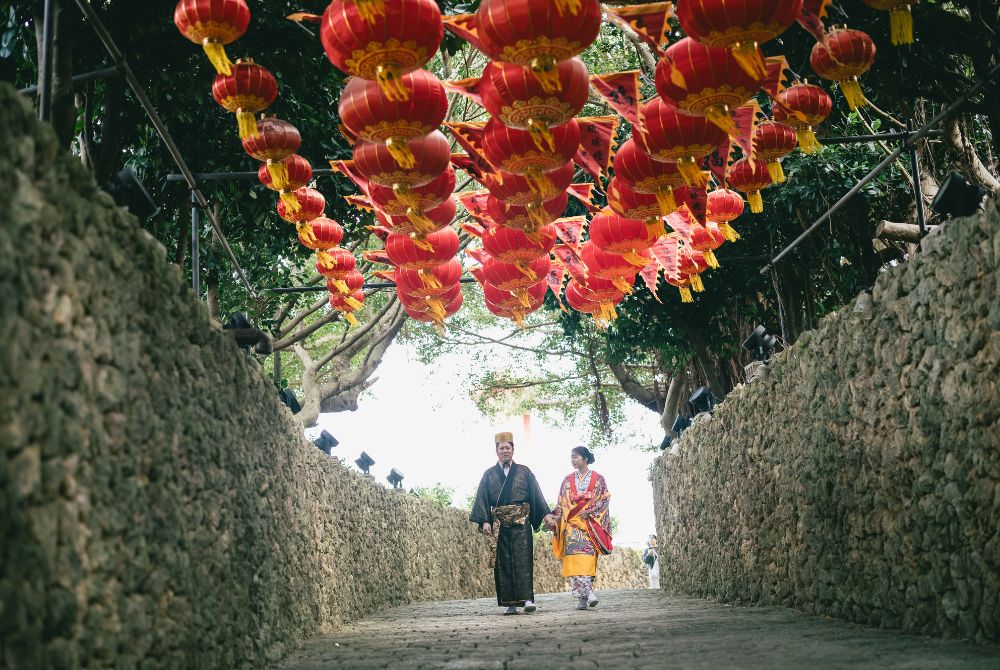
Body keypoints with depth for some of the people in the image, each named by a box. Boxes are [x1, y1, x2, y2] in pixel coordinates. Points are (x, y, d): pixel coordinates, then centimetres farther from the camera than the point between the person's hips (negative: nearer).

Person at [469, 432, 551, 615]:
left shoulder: (524, 472, 10)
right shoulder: (489, 475, 11)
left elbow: (536, 495, 7)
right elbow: (482, 499, 5)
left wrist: (546, 514, -3)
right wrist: (485, 521, -7)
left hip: (521, 524, -1)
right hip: (499, 525, 1)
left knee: (523, 559, -11)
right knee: (503, 562, -1)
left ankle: (527, 599, -16)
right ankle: (509, 603, 1)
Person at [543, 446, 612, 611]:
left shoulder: (598, 479, 8)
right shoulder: (568, 480, 17)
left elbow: (603, 500, 1)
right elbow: (561, 504, 14)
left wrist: (589, 513, -11)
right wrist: (552, 517, -1)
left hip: (590, 525, -3)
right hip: (571, 525, 3)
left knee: (587, 557, -15)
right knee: (574, 558, -11)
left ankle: (584, 596, -20)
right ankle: (586, 594, -15)